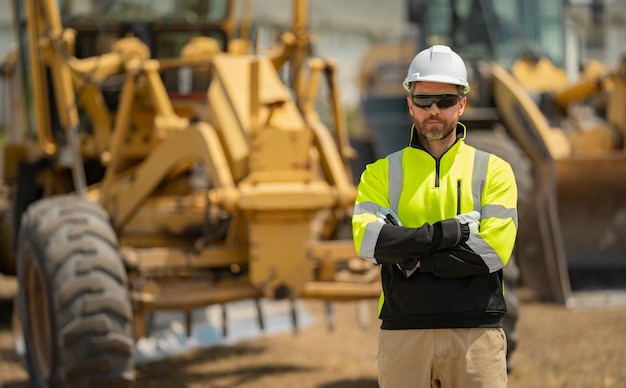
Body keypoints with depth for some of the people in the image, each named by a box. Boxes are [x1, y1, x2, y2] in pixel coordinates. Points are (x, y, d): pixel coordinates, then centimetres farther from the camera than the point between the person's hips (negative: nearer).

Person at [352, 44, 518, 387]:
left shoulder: (494, 171, 8)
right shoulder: (382, 173, 10)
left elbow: (494, 249, -7)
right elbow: (368, 239, -8)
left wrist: (414, 259, -9)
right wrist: (450, 232, -14)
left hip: (476, 333, -1)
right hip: (403, 332, 1)